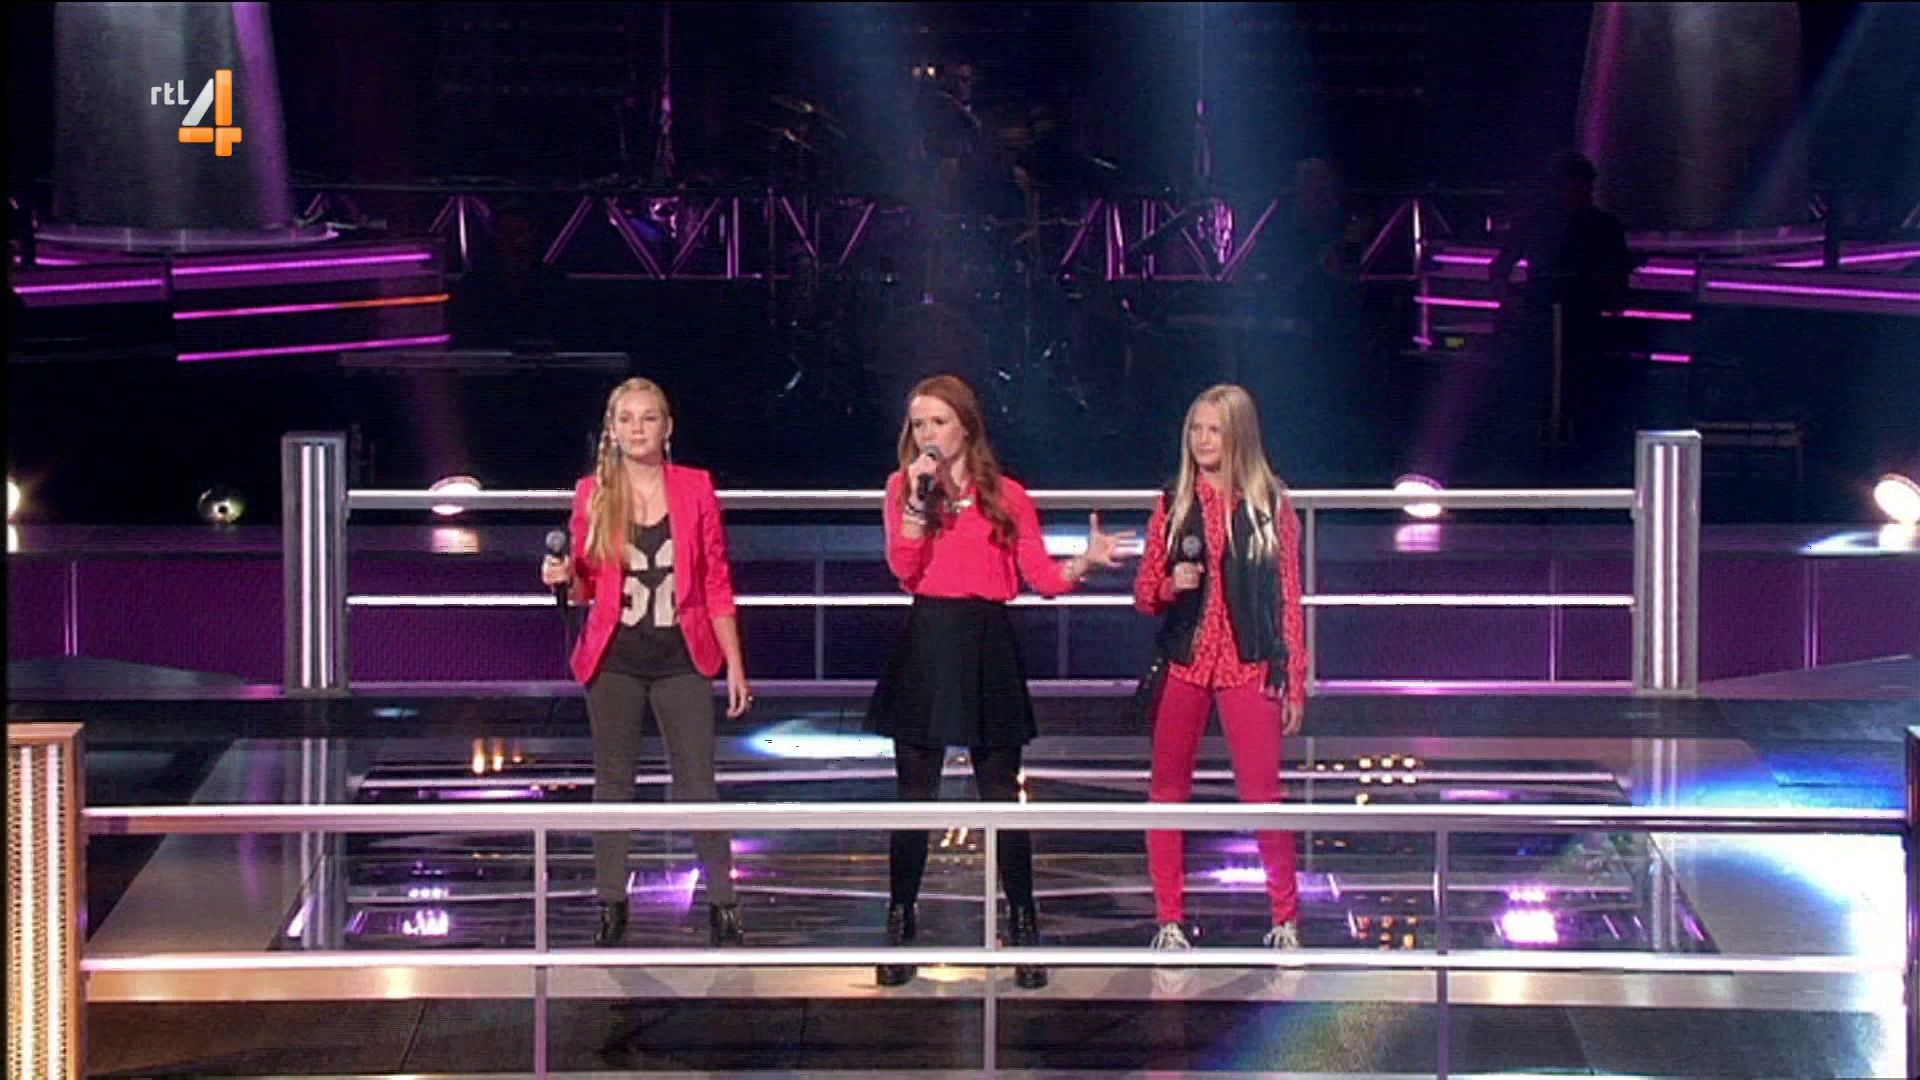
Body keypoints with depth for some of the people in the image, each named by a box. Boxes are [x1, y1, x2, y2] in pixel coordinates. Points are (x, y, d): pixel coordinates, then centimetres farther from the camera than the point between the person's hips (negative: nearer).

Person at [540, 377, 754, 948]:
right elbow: (586, 585, 10)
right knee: (612, 783, 6)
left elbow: (717, 582, 3)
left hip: (681, 659, -1)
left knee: (697, 784, -2)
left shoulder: (695, 489, 1)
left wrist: (735, 664, 1)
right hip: (614, 659, 1)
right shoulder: (593, 493, 3)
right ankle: (612, 907, 12)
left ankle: (722, 907, 1)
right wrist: (564, 576, -14)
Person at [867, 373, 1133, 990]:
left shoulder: (1006, 496, 6)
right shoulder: (904, 487, 6)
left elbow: (1045, 578, 0)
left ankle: (1023, 928, 8)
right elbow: (904, 569, -7)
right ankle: (899, 928, 12)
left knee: (1001, 794, 2)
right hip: (926, 644, 0)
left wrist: (1087, 561, -18)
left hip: (987, 648, 0)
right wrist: (917, 500, -14)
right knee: (915, 795, 4)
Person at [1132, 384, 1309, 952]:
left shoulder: (1270, 504, 1)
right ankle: (1169, 920, 13)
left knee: (1262, 792, -4)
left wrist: (1295, 682, 1)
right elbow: (1144, 593, 9)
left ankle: (1286, 918, 6)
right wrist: (1171, 585, -14)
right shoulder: (1174, 504, 6)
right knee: (1168, 789, 6)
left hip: (1249, 666, -2)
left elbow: (1289, 597, 3)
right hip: (1182, 664, 3)